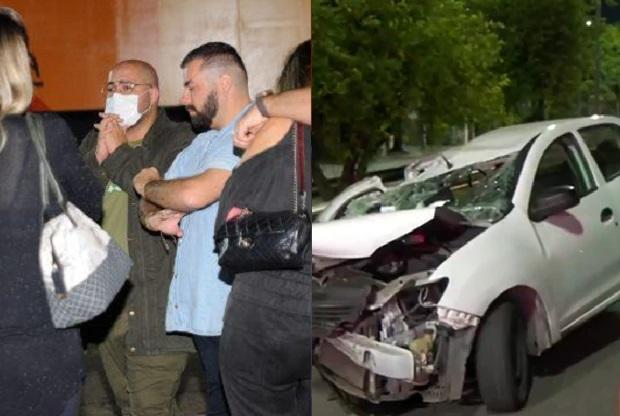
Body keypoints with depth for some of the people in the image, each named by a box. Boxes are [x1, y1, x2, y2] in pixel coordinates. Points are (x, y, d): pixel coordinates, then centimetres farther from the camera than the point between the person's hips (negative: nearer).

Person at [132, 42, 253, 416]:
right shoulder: (201, 144, 20)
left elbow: (193, 195, -23)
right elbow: (150, 206, 19)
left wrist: (148, 185, -2)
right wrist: (156, 217, -6)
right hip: (206, 308, 9)